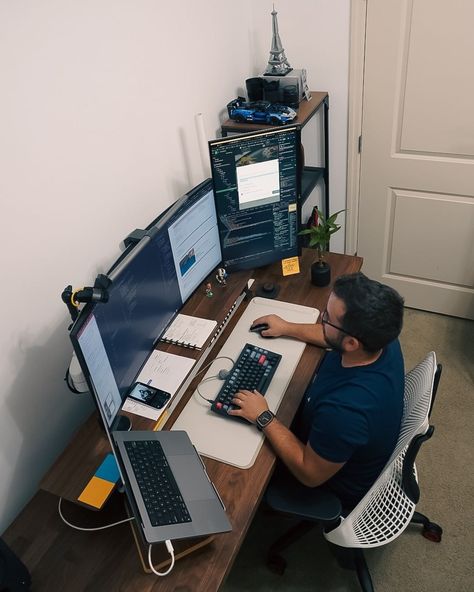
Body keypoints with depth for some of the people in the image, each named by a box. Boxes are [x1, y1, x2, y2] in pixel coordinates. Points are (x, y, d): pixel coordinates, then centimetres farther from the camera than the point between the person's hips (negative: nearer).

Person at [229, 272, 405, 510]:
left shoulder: (345, 409, -46)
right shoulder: (382, 340, -23)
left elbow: (311, 475, -29)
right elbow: (333, 338, 2)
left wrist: (264, 418, -24)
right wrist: (287, 328, 6)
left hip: (340, 489, -6)